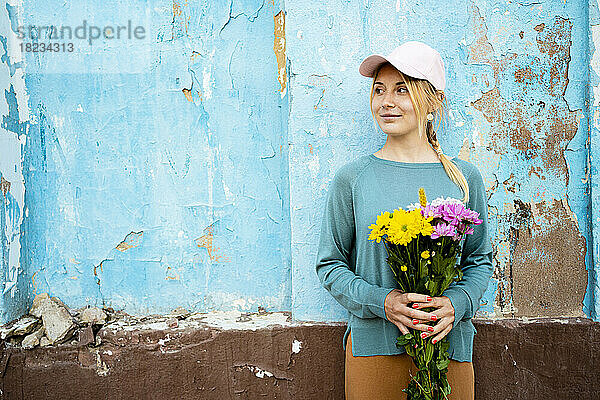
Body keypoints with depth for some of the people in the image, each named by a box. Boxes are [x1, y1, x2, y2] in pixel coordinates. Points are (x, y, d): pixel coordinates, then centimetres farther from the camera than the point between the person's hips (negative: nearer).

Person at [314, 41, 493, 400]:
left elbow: (481, 260, 8)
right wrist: (379, 301, -15)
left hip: (448, 346, 1)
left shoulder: (465, 178, 2)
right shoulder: (352, 178, -2)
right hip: (373, 348, -1)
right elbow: (330, 264, 1)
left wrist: (456, 303, -11)